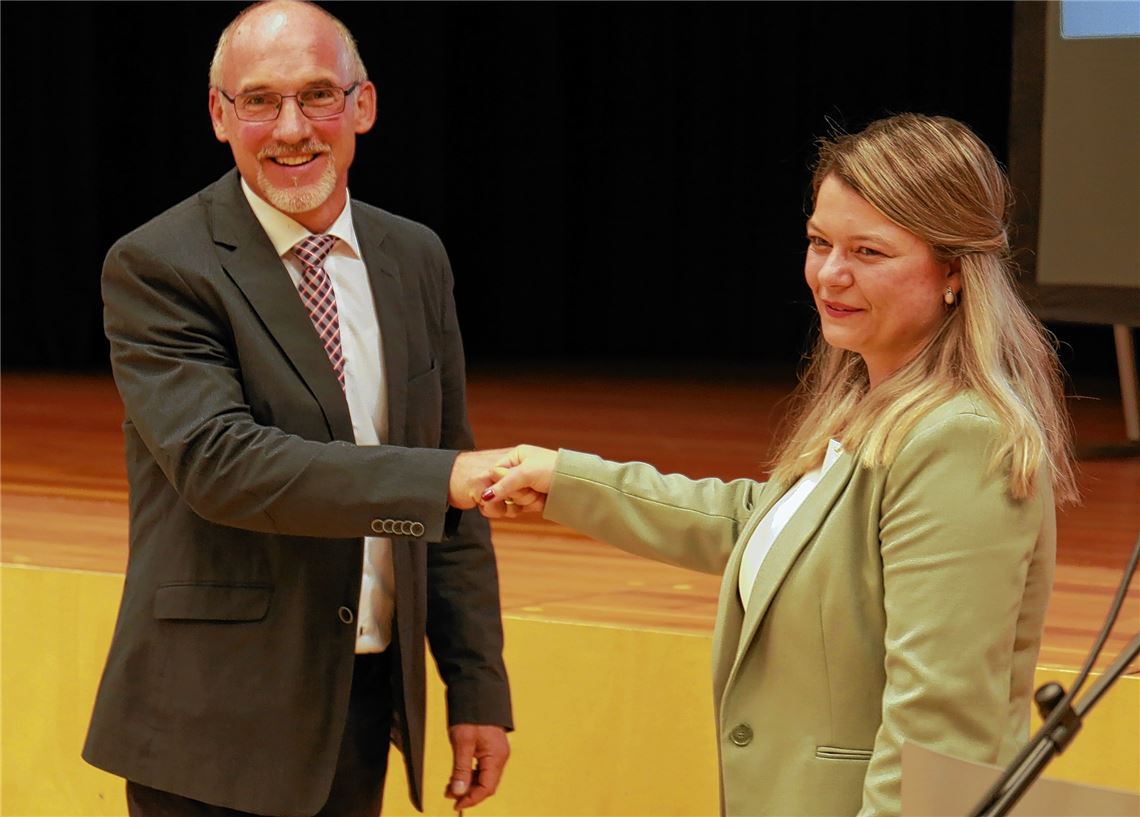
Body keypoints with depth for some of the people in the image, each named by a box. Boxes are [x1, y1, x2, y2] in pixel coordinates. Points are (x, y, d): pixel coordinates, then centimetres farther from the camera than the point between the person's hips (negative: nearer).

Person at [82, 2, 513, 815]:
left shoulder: (415, 259, 9)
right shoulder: (158, 268, -10)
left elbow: (451, 503, 12)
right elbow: (216, 463, -23)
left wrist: (477, 685, 8)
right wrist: (440, 478, -28)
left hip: (368, 703, 5)